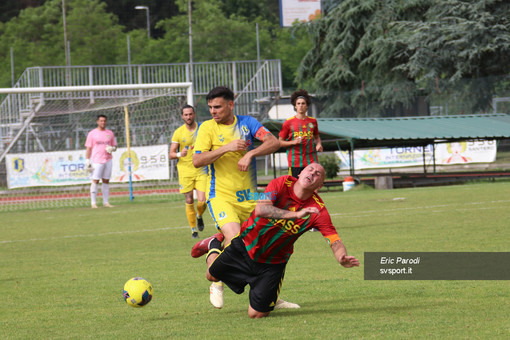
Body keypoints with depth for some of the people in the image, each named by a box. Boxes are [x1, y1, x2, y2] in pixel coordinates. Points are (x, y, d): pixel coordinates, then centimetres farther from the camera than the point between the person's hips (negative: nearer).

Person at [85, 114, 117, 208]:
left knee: (106, 181, 6)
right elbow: (88, 148, 0)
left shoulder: (110, 133, 12)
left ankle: (106, 202, 11)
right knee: (95, 181, -8)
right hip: (97, 161, -4)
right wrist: (87, 161, -7)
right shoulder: (92, 134, 1)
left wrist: (112, 148, -7)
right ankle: (93, 203, -6)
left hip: (108, 161, 4)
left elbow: (115, 146, 17)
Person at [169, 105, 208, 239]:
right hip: (185, 170, 0)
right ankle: (193, 229, 16)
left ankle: (199, 216, 24)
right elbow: (171, 154, 1)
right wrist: (180, 154, -20)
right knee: (189, 201, 0)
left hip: (201, 170, 0)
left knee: (202, 201, -10)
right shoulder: (178, 132, 1)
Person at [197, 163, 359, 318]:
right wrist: (296, 214, -48)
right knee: (212, 275, 20)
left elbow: (335, 241, -25)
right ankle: (214, 246, 54)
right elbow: (260, 210, -37)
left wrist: (342, 258, -48)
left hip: (272, 264, -1)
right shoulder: (282, 184, -21)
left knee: (256, 313, -4)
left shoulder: (318, 210, -21)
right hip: (244, 246, 1)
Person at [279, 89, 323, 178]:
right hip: (295, 162, -3)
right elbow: (280, 142, 5)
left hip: (311, 161, 3)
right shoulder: (289, 122, 2)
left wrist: (318, 144, 6)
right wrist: (293, 142, -11)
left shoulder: (313, 121, 12)